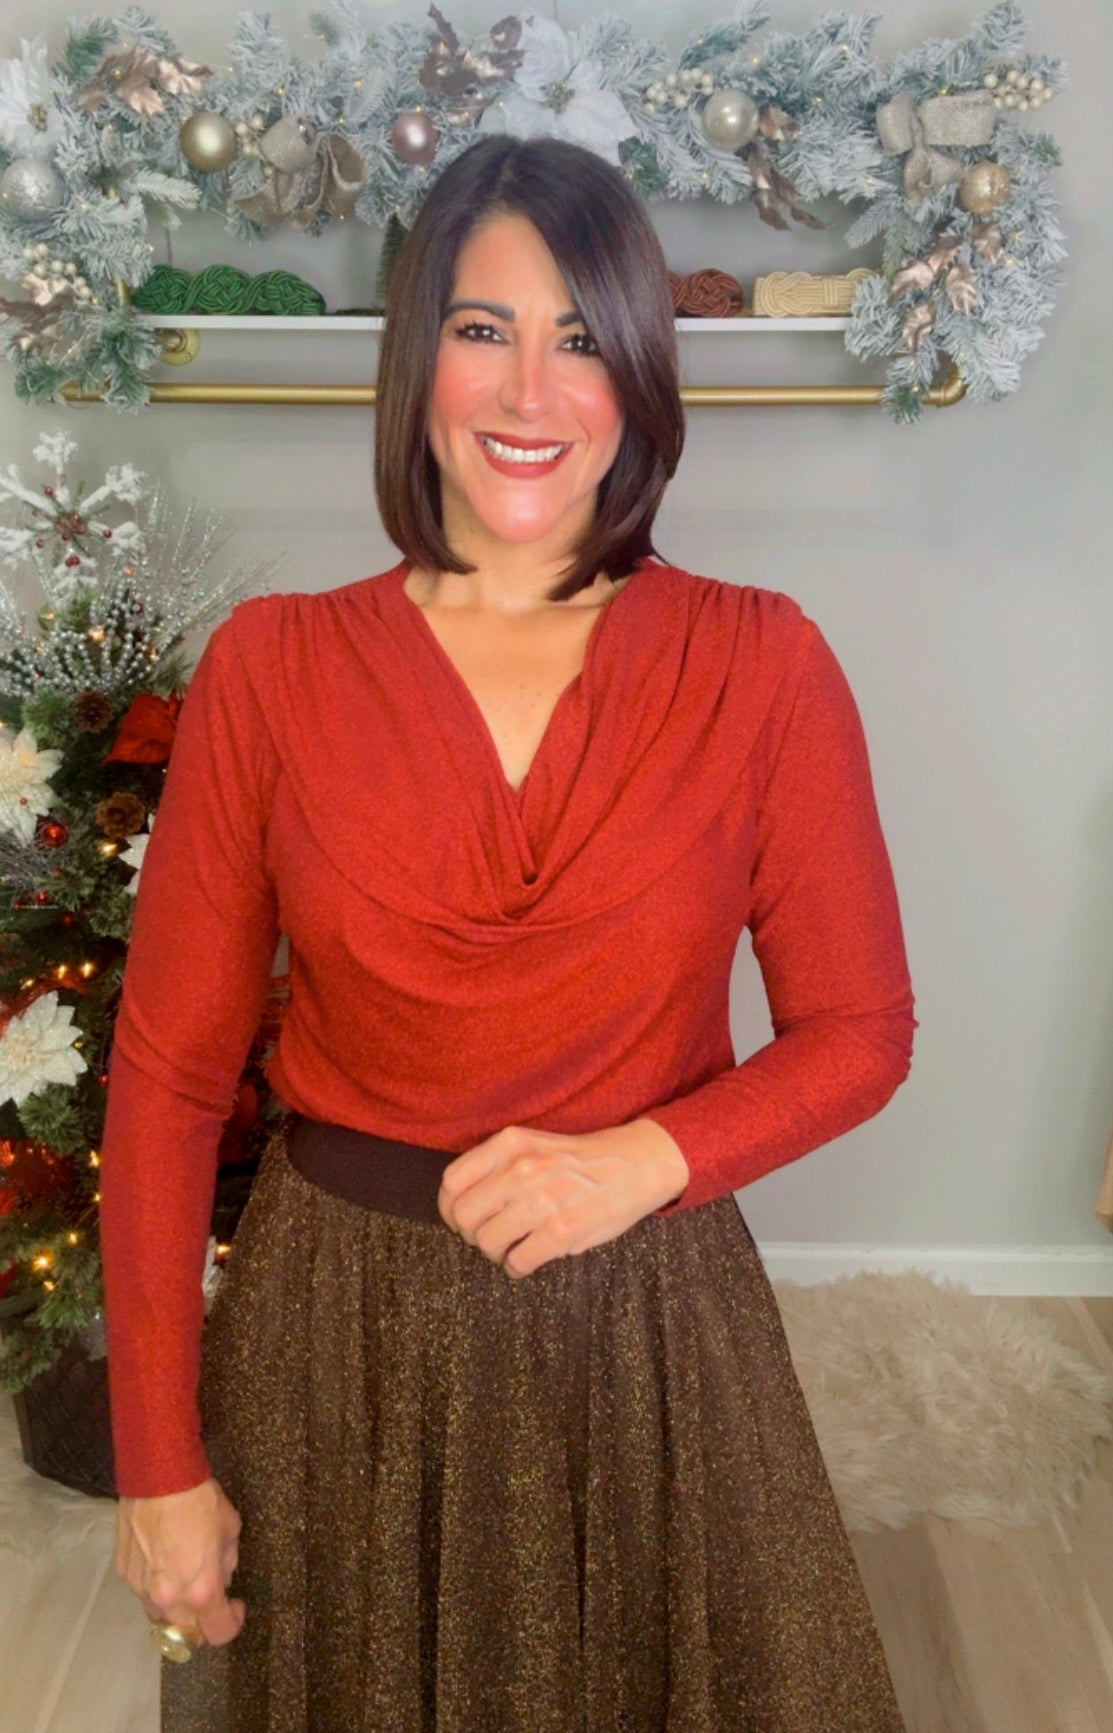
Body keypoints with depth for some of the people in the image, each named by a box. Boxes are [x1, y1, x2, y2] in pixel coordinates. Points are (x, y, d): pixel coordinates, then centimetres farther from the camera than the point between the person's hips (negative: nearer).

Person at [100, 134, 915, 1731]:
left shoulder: (760, 665, -8)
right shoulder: (273, 667, -8)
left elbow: (860, 1029, -1)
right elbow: (168, 1071, -5)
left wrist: (648, 1156, -18)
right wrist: (158, 1459, -4)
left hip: (650, 1316, 0)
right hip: (334, 1319, 1)